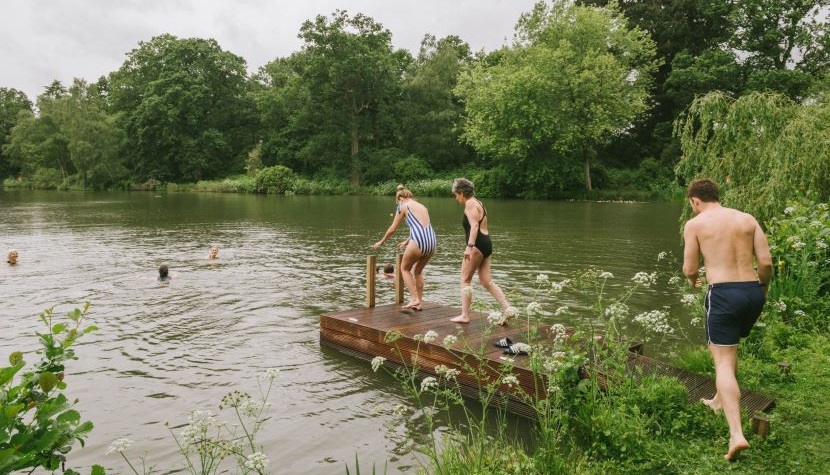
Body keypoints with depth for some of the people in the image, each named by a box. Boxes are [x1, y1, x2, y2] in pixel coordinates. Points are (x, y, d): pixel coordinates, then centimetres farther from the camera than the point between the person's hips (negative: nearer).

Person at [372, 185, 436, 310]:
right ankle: (419, 302, 25)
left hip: (418, 242, -6)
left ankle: (415, 299, 7)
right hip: (432, 241, 6)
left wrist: (381, 242, 26)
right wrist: (407, 241, 49)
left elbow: (392, 229, 10)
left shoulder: (403, 206, 8)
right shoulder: (422, 207, 25)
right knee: (418, 271, 25)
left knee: (405, 268, 17)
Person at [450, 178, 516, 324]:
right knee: (486, 281, 8)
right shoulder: (478, 203, 22)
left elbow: (474, 226, -21)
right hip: (486, 244, 10)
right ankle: (508, 309, 1)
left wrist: (469, 246, -30)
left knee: (465, 280, -1)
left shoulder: (470, 203, -7)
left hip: (478, 245, -10)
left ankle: (464, 315, 3)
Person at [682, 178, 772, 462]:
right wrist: (763, 286, 22)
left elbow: (690, 270, -2)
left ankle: (737, 434, -11)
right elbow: (766, 262, 4)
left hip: (723, 293, -5)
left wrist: (693, 281, 21)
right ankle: (720, 399, 44)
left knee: (723, 361, -1)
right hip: (753, 292, 6)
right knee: (730, 346, 28)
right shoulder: (748, 219, 10)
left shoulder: (695, 224, -1)